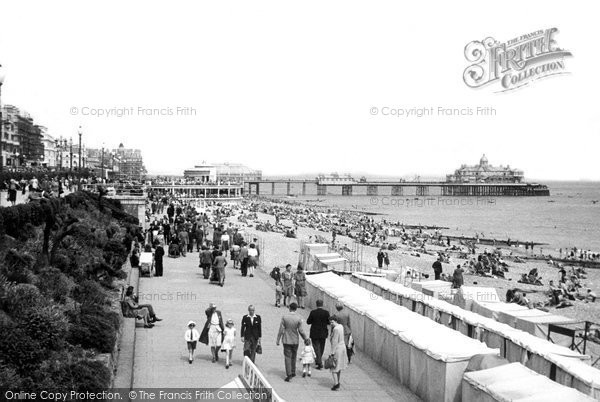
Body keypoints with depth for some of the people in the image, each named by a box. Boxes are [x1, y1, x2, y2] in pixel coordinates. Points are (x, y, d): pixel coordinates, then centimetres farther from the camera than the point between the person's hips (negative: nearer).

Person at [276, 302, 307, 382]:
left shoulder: (284, 317, -10)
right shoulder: (299, 318, -10)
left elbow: (281, 330, -8)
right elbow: (301, 331, -7)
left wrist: (278, 340, 0)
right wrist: (305, 339, 9)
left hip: (286, 340, -1)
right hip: (295, 341, 1)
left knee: (288, 357, 3)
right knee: (293, 357, 18)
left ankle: (289, 375, -3)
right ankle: (293, 372, 27)